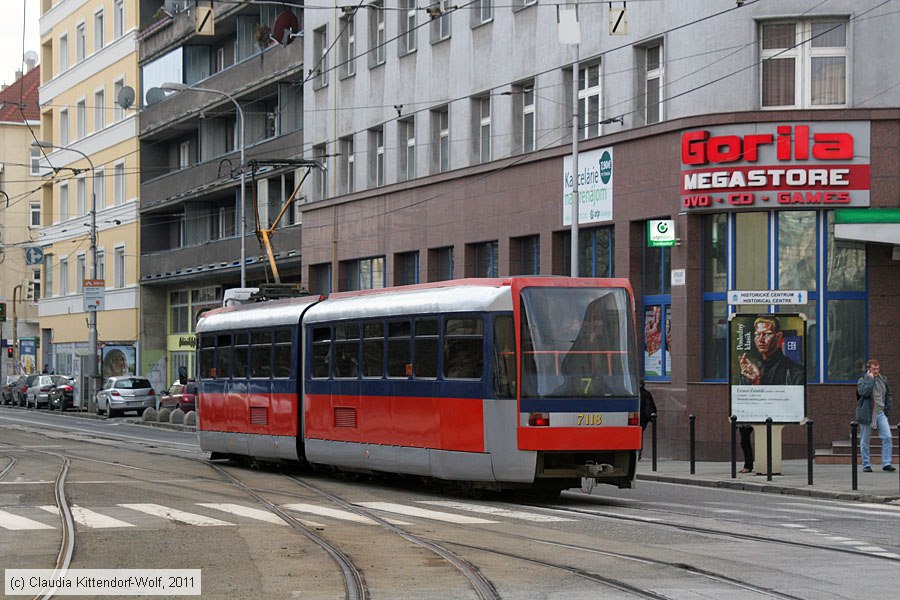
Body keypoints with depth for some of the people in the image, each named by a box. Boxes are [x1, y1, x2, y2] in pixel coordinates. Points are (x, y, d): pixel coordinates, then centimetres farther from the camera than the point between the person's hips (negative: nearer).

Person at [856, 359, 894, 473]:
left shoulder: (883, 380, 10)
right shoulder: (862, 381, -5)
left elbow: (888, 395, 22)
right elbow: (864, 392, -25)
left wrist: (887, 408, 12)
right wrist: (871, 379, -18)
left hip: (880, 413, 4)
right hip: (866, 414, -4)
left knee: (887, 437, -10)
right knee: (865, 441, 3)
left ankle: (886, 463, -6)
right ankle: (866, 465, 14)